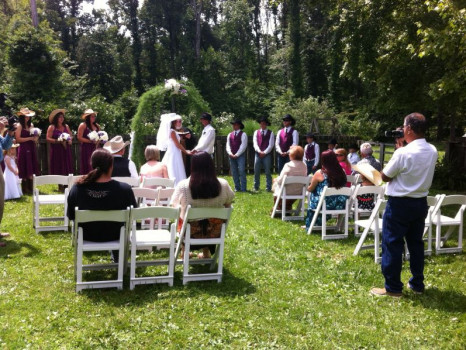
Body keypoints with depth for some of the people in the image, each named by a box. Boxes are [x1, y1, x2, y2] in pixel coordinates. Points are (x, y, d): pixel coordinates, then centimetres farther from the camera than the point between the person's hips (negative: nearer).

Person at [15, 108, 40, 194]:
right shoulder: (19, 126, -6)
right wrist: (30, 138, -15)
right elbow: (18, 139, -14)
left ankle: (30, 188, 13)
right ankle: (25, 189, 3)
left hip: (32, 149, 6)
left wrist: (35, 138, 2)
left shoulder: (31, 125, 13)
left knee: (31, 170, 7)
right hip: (24, 149, -6)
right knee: (25, 171, -3)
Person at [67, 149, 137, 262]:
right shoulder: (125, 189, -28)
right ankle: (117, 259, 51)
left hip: (86, 236, 2)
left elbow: (71, 216, -8)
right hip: (114, 235, -1)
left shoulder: (77, 188, -24)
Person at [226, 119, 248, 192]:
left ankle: (243, 189, -7)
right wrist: (230, 154, -7)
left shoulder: (243, 134, 0)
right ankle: (237, 188, 12)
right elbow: (228, 145, 9)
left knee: (241, 172, -10)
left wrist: (237, 154, -13)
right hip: (232, 156, 5)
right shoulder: (230, 135, 15)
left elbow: (243, 146, -8)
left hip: (240, 156, -5)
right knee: (234, 172, 5)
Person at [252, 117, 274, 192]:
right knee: (256, 171, 3)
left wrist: (264, 152, -12)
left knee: (268, 172, -1)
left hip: (267, 155, -2)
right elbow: (255, 143, 3)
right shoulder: (256, 132, 12)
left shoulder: (270, 133, 5)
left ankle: (268, 188, 4)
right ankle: (256, 187, 11)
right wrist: (259, 151, -11)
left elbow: (271, 145, -2)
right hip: (258, 154, 2)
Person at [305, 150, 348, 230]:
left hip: (325, 205, -4)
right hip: (340, 205, 4)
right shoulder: (342, 171, -3)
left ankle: (310, 226, 34)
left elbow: (310, 189, 1)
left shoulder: (319, 173, -13)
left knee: (313, 196, 25)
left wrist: (308, 188, 25)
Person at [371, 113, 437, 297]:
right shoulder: (433, 151, 2)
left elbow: (385, 176, -10)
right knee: (416, 243, 17)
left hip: (400, 204, -7)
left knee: (393, 245, 2)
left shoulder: (403, 153, -22)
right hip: (420, 203, 7)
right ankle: (417, 284, 25)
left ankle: (393, 287, 8)